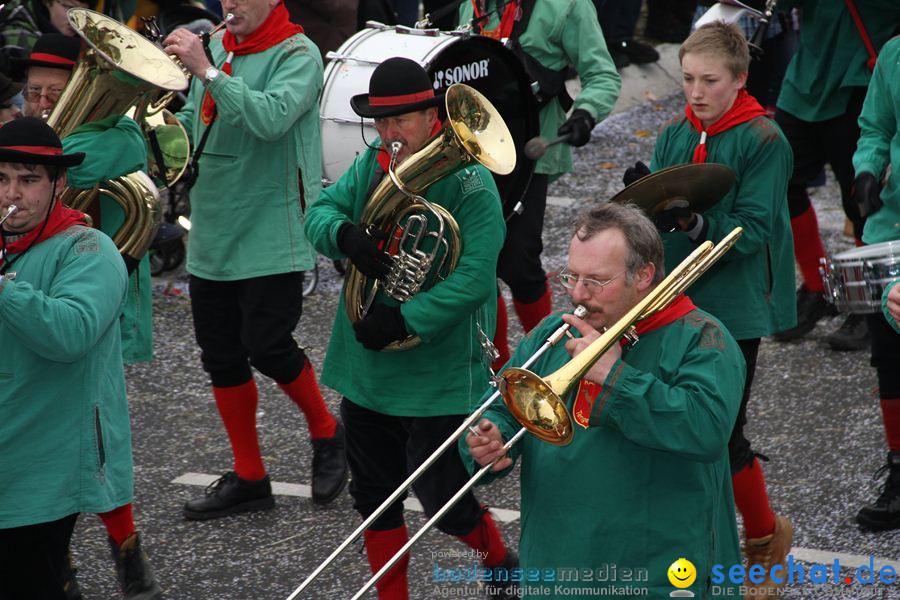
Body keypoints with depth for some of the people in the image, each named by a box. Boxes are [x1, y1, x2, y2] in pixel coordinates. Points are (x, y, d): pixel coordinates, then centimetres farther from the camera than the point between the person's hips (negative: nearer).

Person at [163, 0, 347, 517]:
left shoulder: (296, 53, -9)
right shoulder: (216, 49, 10)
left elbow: (272, 118, -26)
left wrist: (207, 71, -28)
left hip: (271, 234, -7)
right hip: (213, 232, 7)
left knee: (266, 345, -10)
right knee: (221, 354, 8)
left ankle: (327, 434, 18)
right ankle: (249, 479, 20)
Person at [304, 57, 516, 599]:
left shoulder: (470, 184, -16)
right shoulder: (371, 166, 5)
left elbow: (474, 278, -24)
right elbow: (320, 213, 0)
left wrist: (403, 321, -28)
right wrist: (345, 234, -23)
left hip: (438, 378, -6)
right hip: (367, 369, 7)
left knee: (445, 503, 3)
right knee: (373, 496, 14)